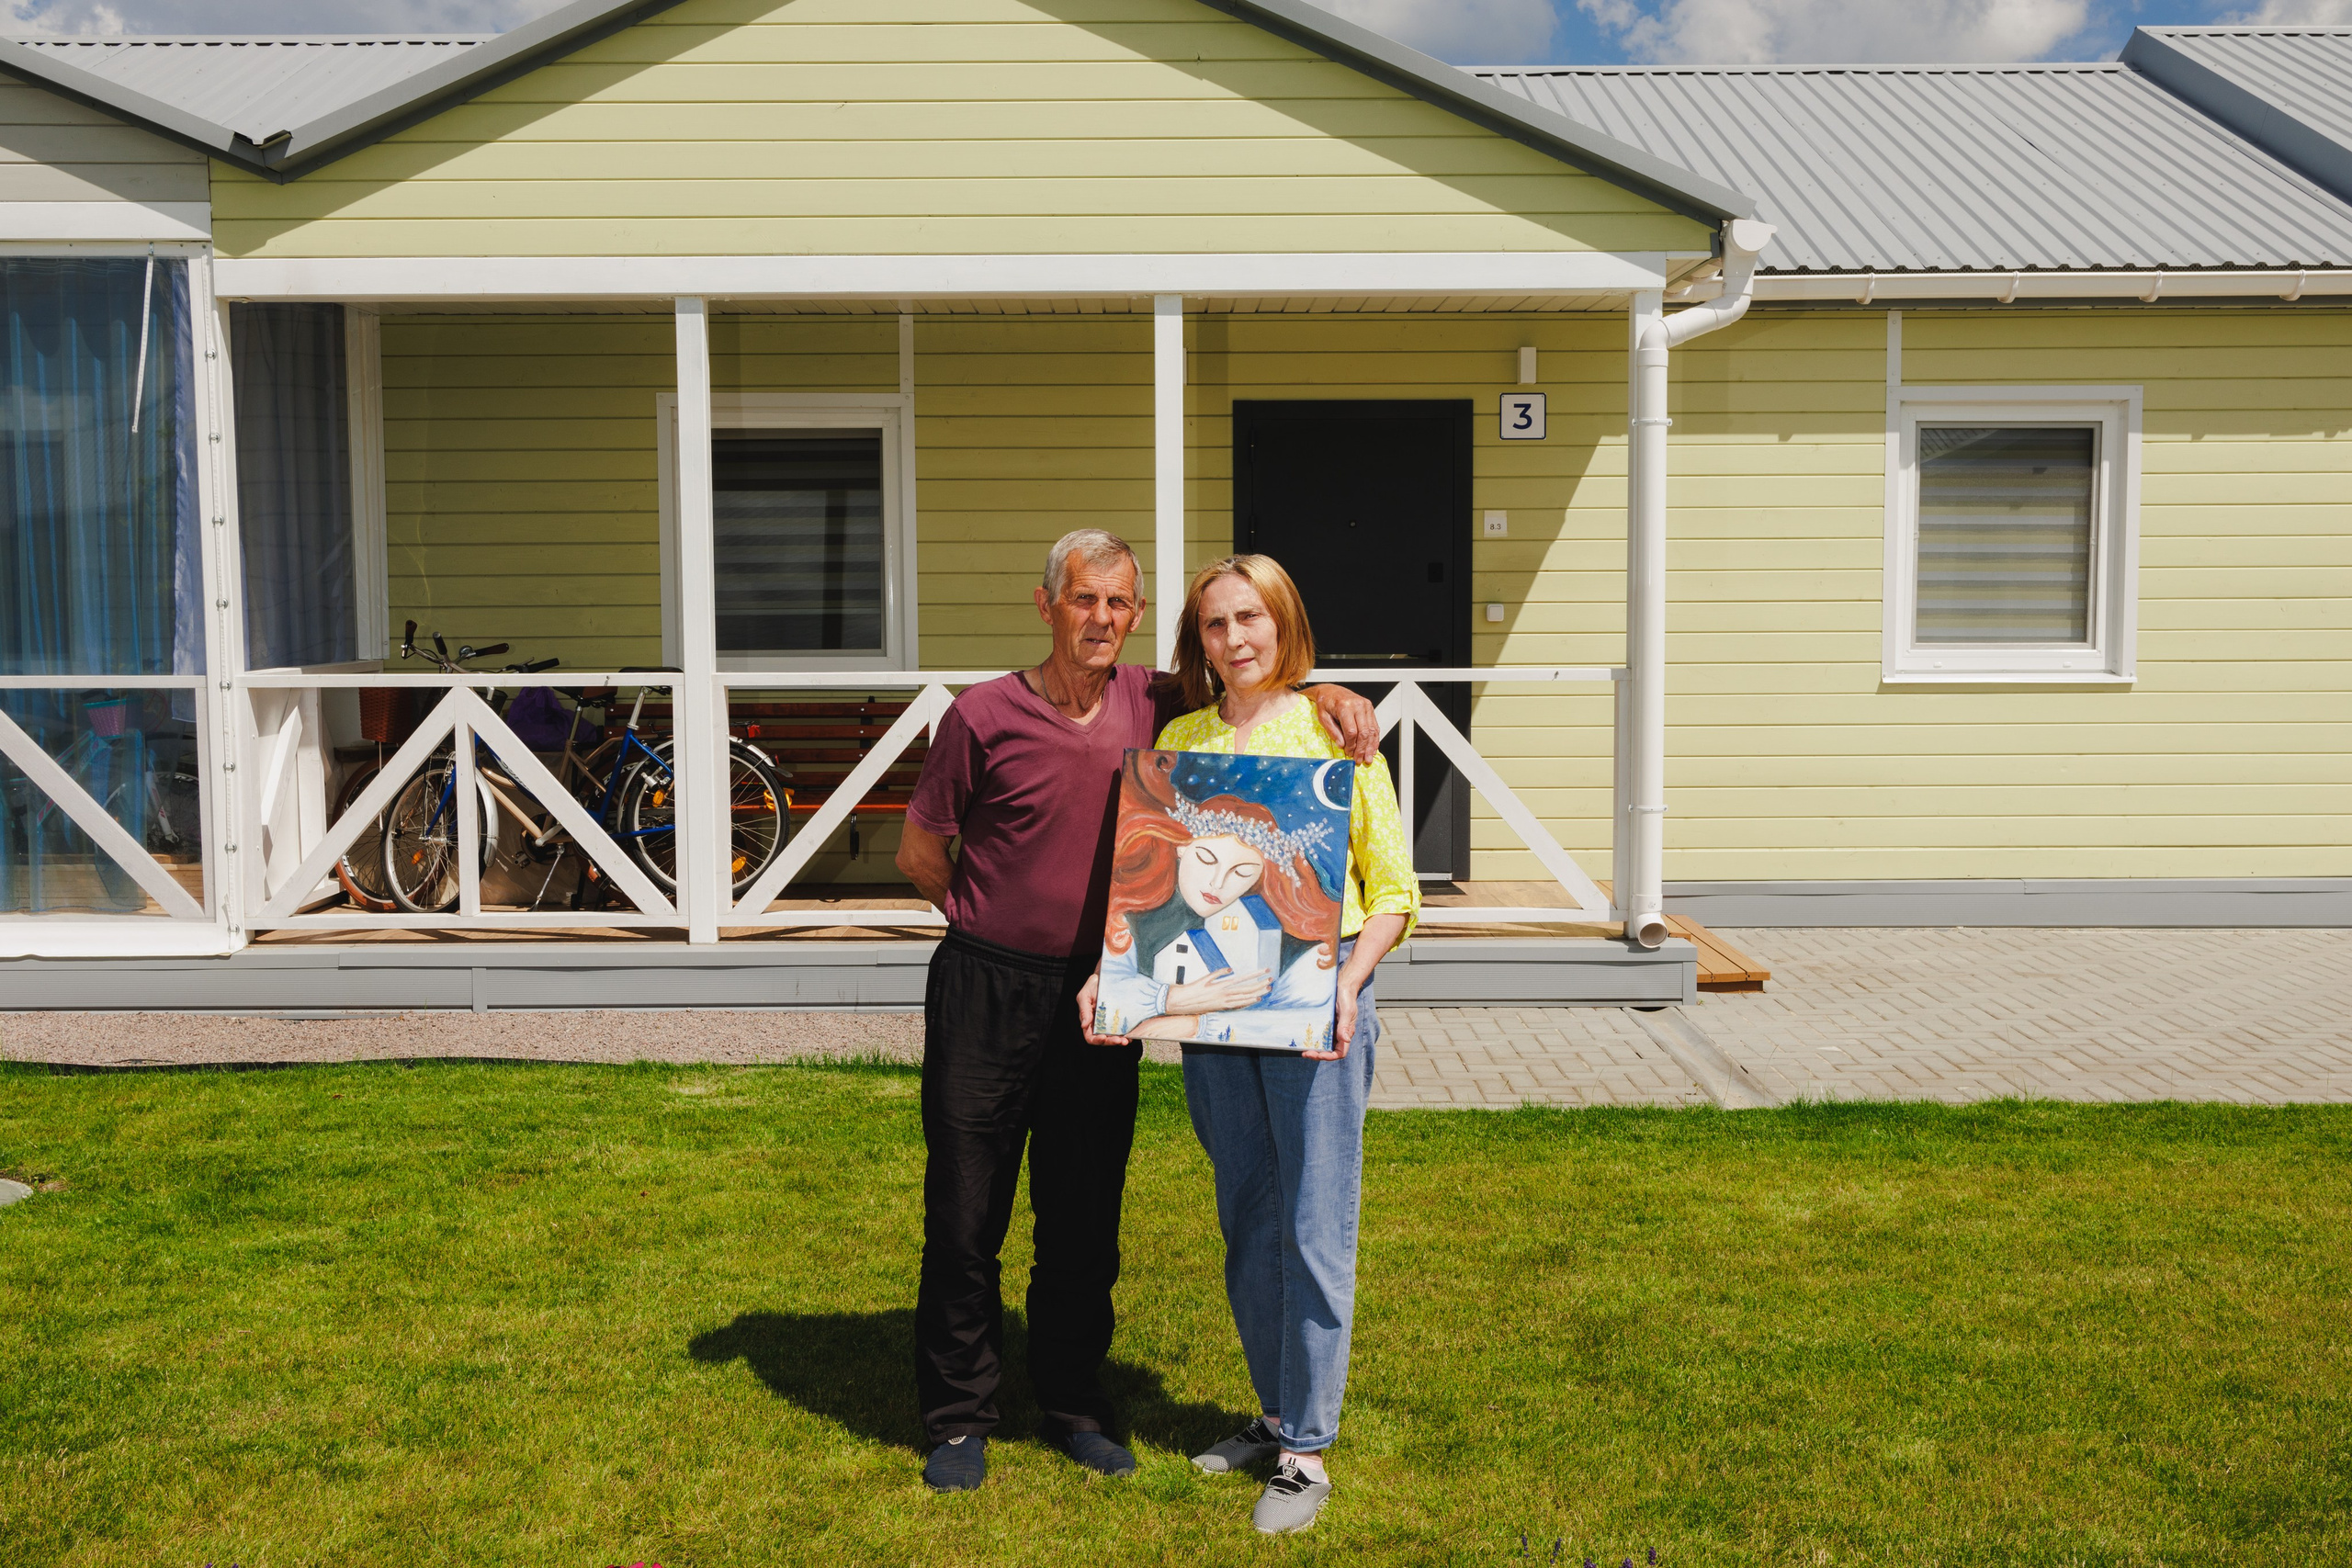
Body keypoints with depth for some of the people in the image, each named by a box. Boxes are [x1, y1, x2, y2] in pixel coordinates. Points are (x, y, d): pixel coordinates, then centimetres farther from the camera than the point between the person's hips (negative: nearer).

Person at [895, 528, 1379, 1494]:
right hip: (987, 991, -3)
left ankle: (1072, 1402, 28)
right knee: (965, 1214, 5)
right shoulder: (986, 715, -8)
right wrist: (997, 926, 4)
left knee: (1086, 1215, 12)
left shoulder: (1153, 708, 0)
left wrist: (1332, 698, -5)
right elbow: (920, 853, 1)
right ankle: (958, 1419, 20)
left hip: (1100, 996, 3)